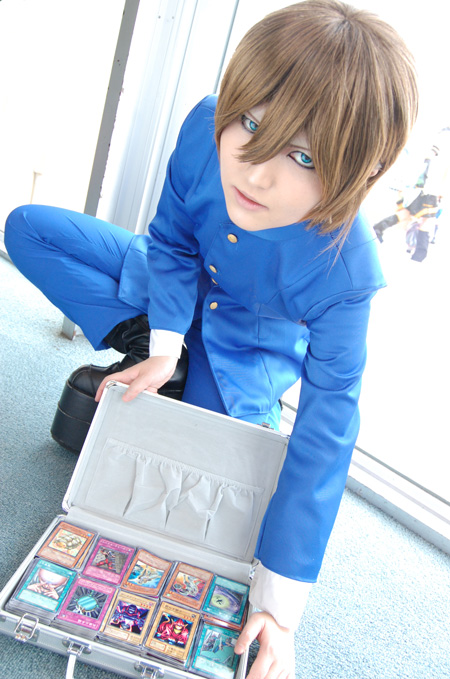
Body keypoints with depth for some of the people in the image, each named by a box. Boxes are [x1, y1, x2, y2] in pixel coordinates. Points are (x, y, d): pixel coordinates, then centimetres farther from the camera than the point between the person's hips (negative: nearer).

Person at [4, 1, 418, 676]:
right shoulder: (207, 126, -28)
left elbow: (326, 430, -32)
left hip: (254, 349, -2)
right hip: (181, 291, 3)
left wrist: (280, 607, -30)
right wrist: (163, 344, -28)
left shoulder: (344, 272, -37)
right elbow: (172, 242, -12)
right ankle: (141, 346, -11)